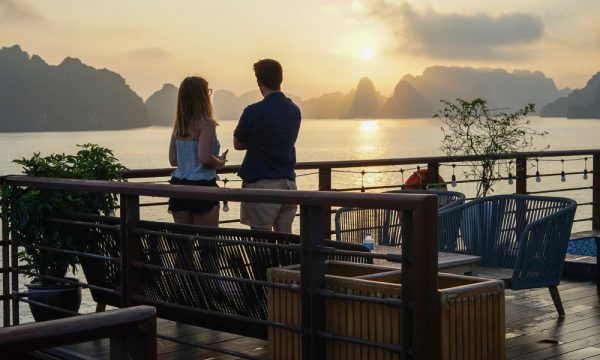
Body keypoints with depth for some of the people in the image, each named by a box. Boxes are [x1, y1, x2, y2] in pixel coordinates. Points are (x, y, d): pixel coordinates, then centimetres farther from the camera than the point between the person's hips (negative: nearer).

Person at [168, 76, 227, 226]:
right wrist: (220, 162, -1)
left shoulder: (179, 125, 8)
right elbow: (205, 158, -20)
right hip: (201, 186, -6)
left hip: (179, 184, 6)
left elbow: (173, 160, 10)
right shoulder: (206, 123, -11)